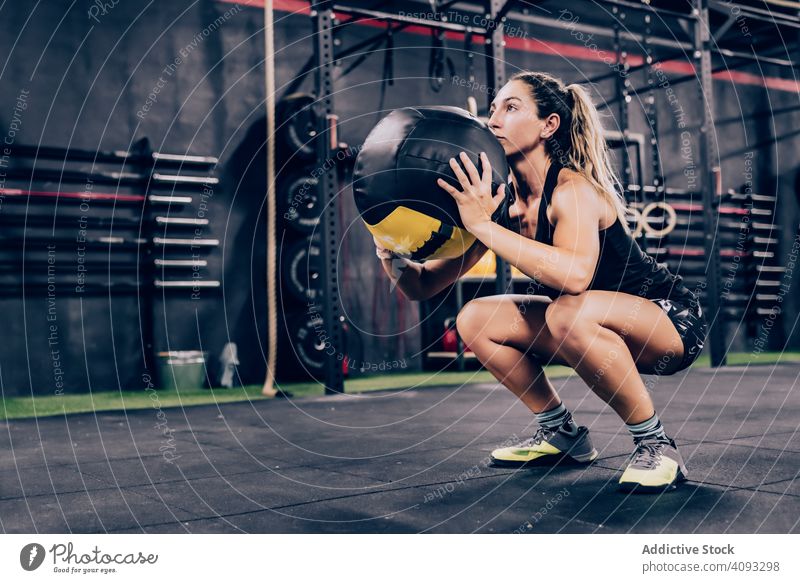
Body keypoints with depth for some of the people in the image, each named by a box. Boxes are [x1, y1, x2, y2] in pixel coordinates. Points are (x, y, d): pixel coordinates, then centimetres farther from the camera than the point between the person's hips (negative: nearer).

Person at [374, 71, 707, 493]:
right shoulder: (500, 198, -5)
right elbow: (425, 285, -5)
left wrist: (484, 227, -42)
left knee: (569, 313, -37)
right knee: (475, 320, -3)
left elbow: (576, 273, -47)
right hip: (597, 335, 7)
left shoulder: (573, 188, -25)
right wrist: (392, 256, -26)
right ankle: (563, 435, 11)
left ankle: (655, 444, -16)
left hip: (673, 321, -7)